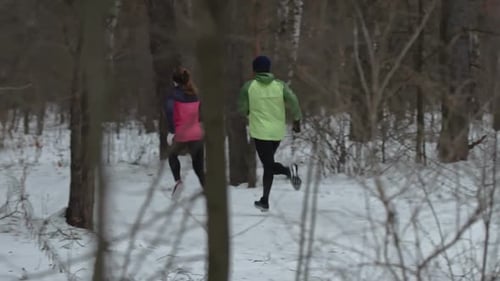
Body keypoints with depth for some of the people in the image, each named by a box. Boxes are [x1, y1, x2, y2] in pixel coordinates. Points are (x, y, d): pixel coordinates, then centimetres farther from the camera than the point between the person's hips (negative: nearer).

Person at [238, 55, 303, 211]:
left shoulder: (249, 86, -3)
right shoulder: (280, 86, 1)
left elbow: (242, 108, 2)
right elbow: (293, 102, -11)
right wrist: (297, 120, 2)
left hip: (260, 131, -4)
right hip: (278, 132, 4)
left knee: (268, 164, -3)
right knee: (268, 165, 17)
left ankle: (288, 170, -33)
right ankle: (265, 200, 15)